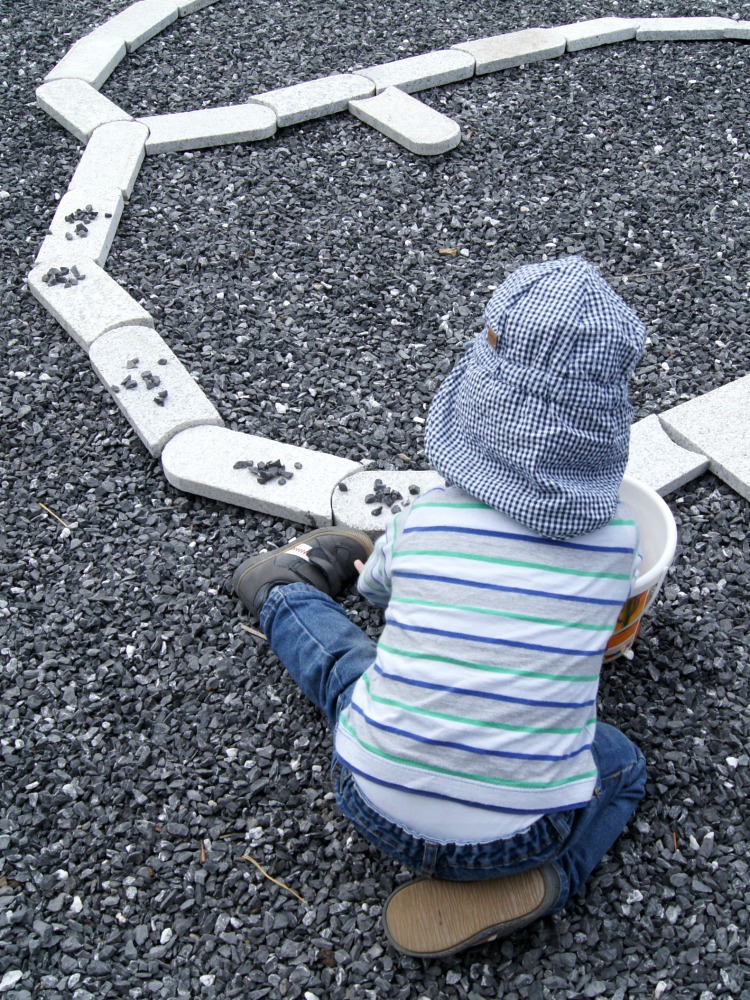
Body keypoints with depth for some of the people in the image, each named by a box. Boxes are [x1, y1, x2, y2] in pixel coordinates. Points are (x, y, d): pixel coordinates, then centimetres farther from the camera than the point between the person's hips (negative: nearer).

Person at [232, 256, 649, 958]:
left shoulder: (423, 521, -13)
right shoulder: (617, 538, -11)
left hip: (378, 807, 1)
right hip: (522, 832, 0)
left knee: (295, 606, 22)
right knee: (624, 767, 33)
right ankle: (534, 882, 13)